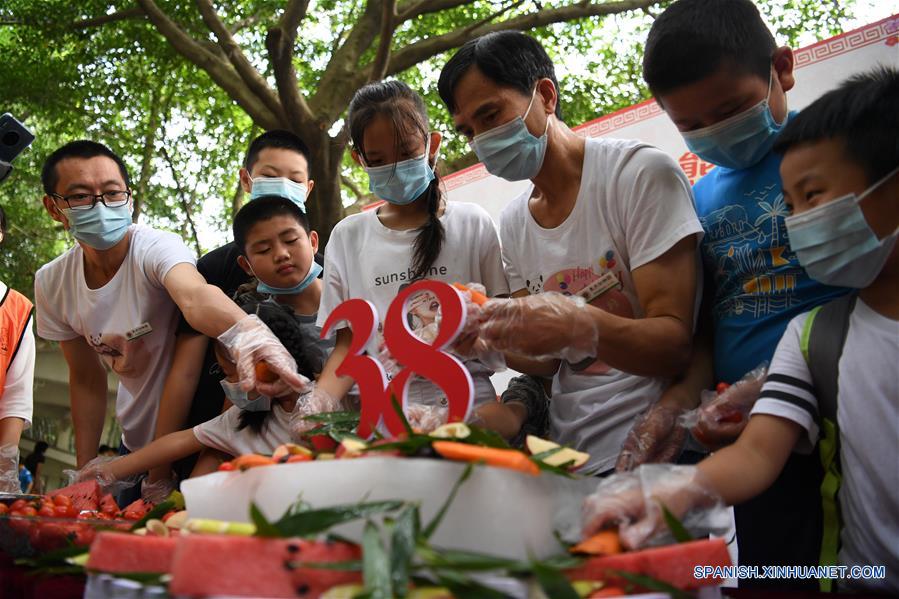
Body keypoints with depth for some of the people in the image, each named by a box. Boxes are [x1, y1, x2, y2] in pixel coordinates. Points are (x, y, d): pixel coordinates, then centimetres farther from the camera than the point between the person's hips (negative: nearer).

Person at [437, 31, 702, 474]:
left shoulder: (640, 173, -8)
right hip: (567, 454, 8)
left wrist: (582, 326, -30)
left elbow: (676, 345, -13)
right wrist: (489, 342, -8)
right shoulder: (514, 224, 11)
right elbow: (550, 359, 11)